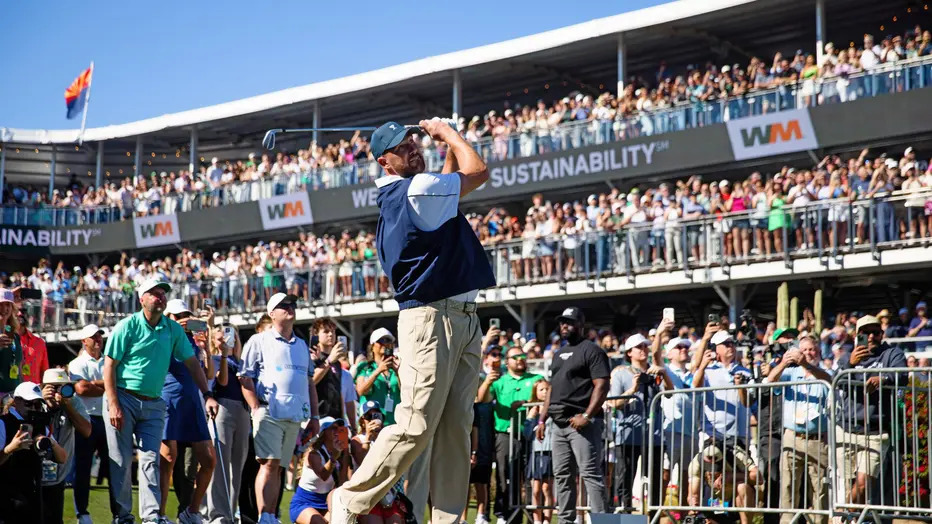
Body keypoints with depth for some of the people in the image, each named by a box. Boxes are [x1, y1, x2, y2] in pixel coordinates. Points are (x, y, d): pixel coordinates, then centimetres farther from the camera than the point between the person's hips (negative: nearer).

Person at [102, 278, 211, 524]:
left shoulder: (174, 329, 6)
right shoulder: (127, 326, -5)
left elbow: (192, 363, 11)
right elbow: (109, 366, -7)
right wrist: (113, 405, -15)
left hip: (153, 404, 3)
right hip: (123, 399, -3)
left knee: (150, 460, -3)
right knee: (121, 461, 0)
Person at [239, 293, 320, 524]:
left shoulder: (302, 345, 21)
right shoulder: (259, 341, 4)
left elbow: (310, 382, 23)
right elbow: (245, 377, -2)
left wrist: (314, 416, 15)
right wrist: (257, 409, -12)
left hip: (295, 417, 5)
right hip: (269, 414, -5)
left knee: (277, 467, 7)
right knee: (269, 464, -14)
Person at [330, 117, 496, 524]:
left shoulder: (400, 197, 20)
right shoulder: (414, 190, -10)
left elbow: (454, 180, 38)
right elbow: (477, 173, -5)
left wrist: (446, 144, 26)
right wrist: (448, 133, 9)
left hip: (464, 320, 10)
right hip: (431, 319, -10)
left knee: (455, 431, 3)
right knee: (416, 427, -10)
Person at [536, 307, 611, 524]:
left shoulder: (591, 350, -4)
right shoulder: (558, 354, 22)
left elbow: (601, 385, -13)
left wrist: (586, 415, -21)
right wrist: (542, 419, 17)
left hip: (581, 422, -9)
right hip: (559, 423, 9)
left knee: (591, 473, -12)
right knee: (562, 475, 9)